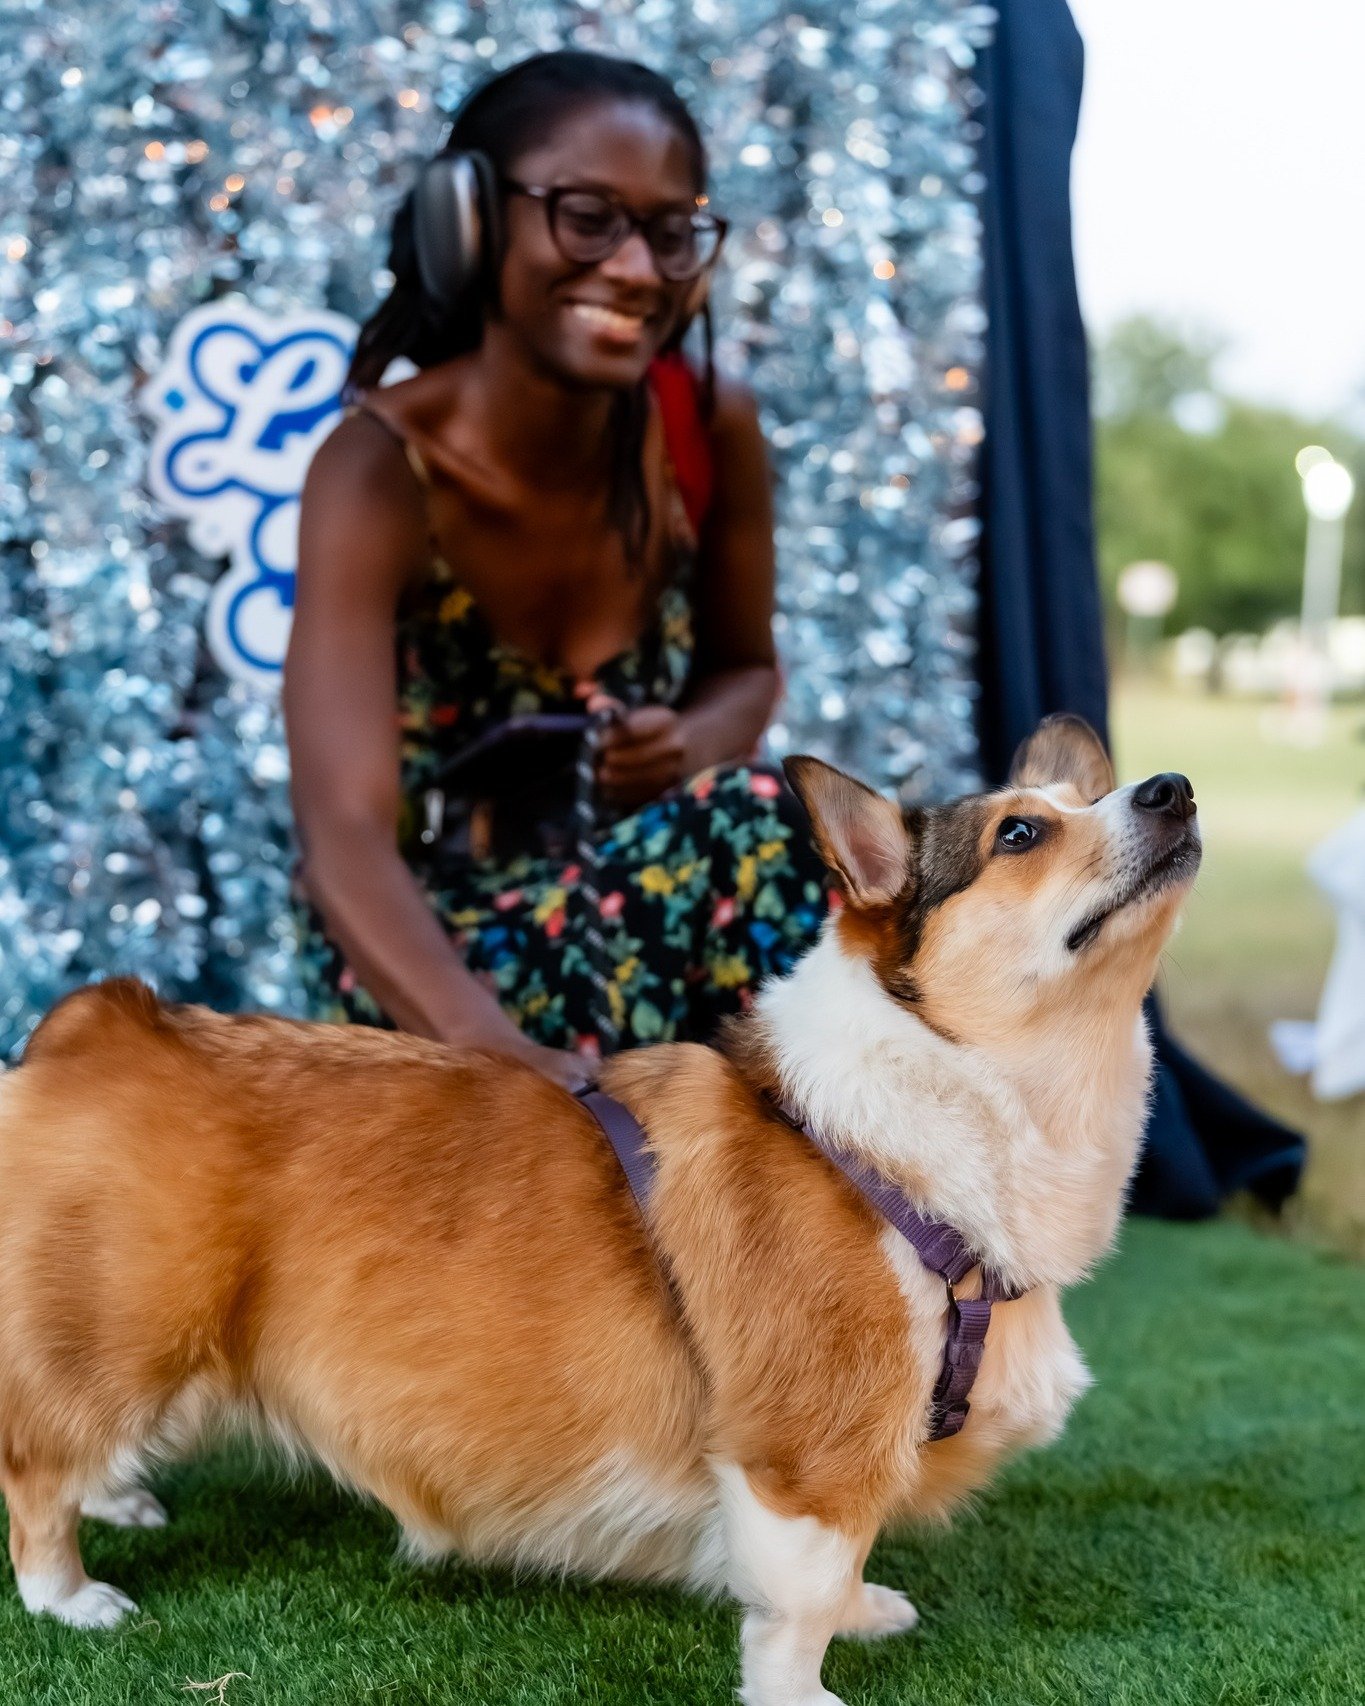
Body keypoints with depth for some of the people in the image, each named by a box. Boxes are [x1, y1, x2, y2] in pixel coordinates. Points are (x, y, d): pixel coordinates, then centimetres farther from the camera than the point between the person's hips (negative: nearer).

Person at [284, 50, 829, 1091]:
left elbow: (746, 671, 9)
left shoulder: (713, 429, -9)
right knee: (744, 822, -31)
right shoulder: (381, 470, -23)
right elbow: (346, 834, -35)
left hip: (629, 873, 5)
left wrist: (695, 743, -17)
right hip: (431, 927, -5)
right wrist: (500, 1052, -53)